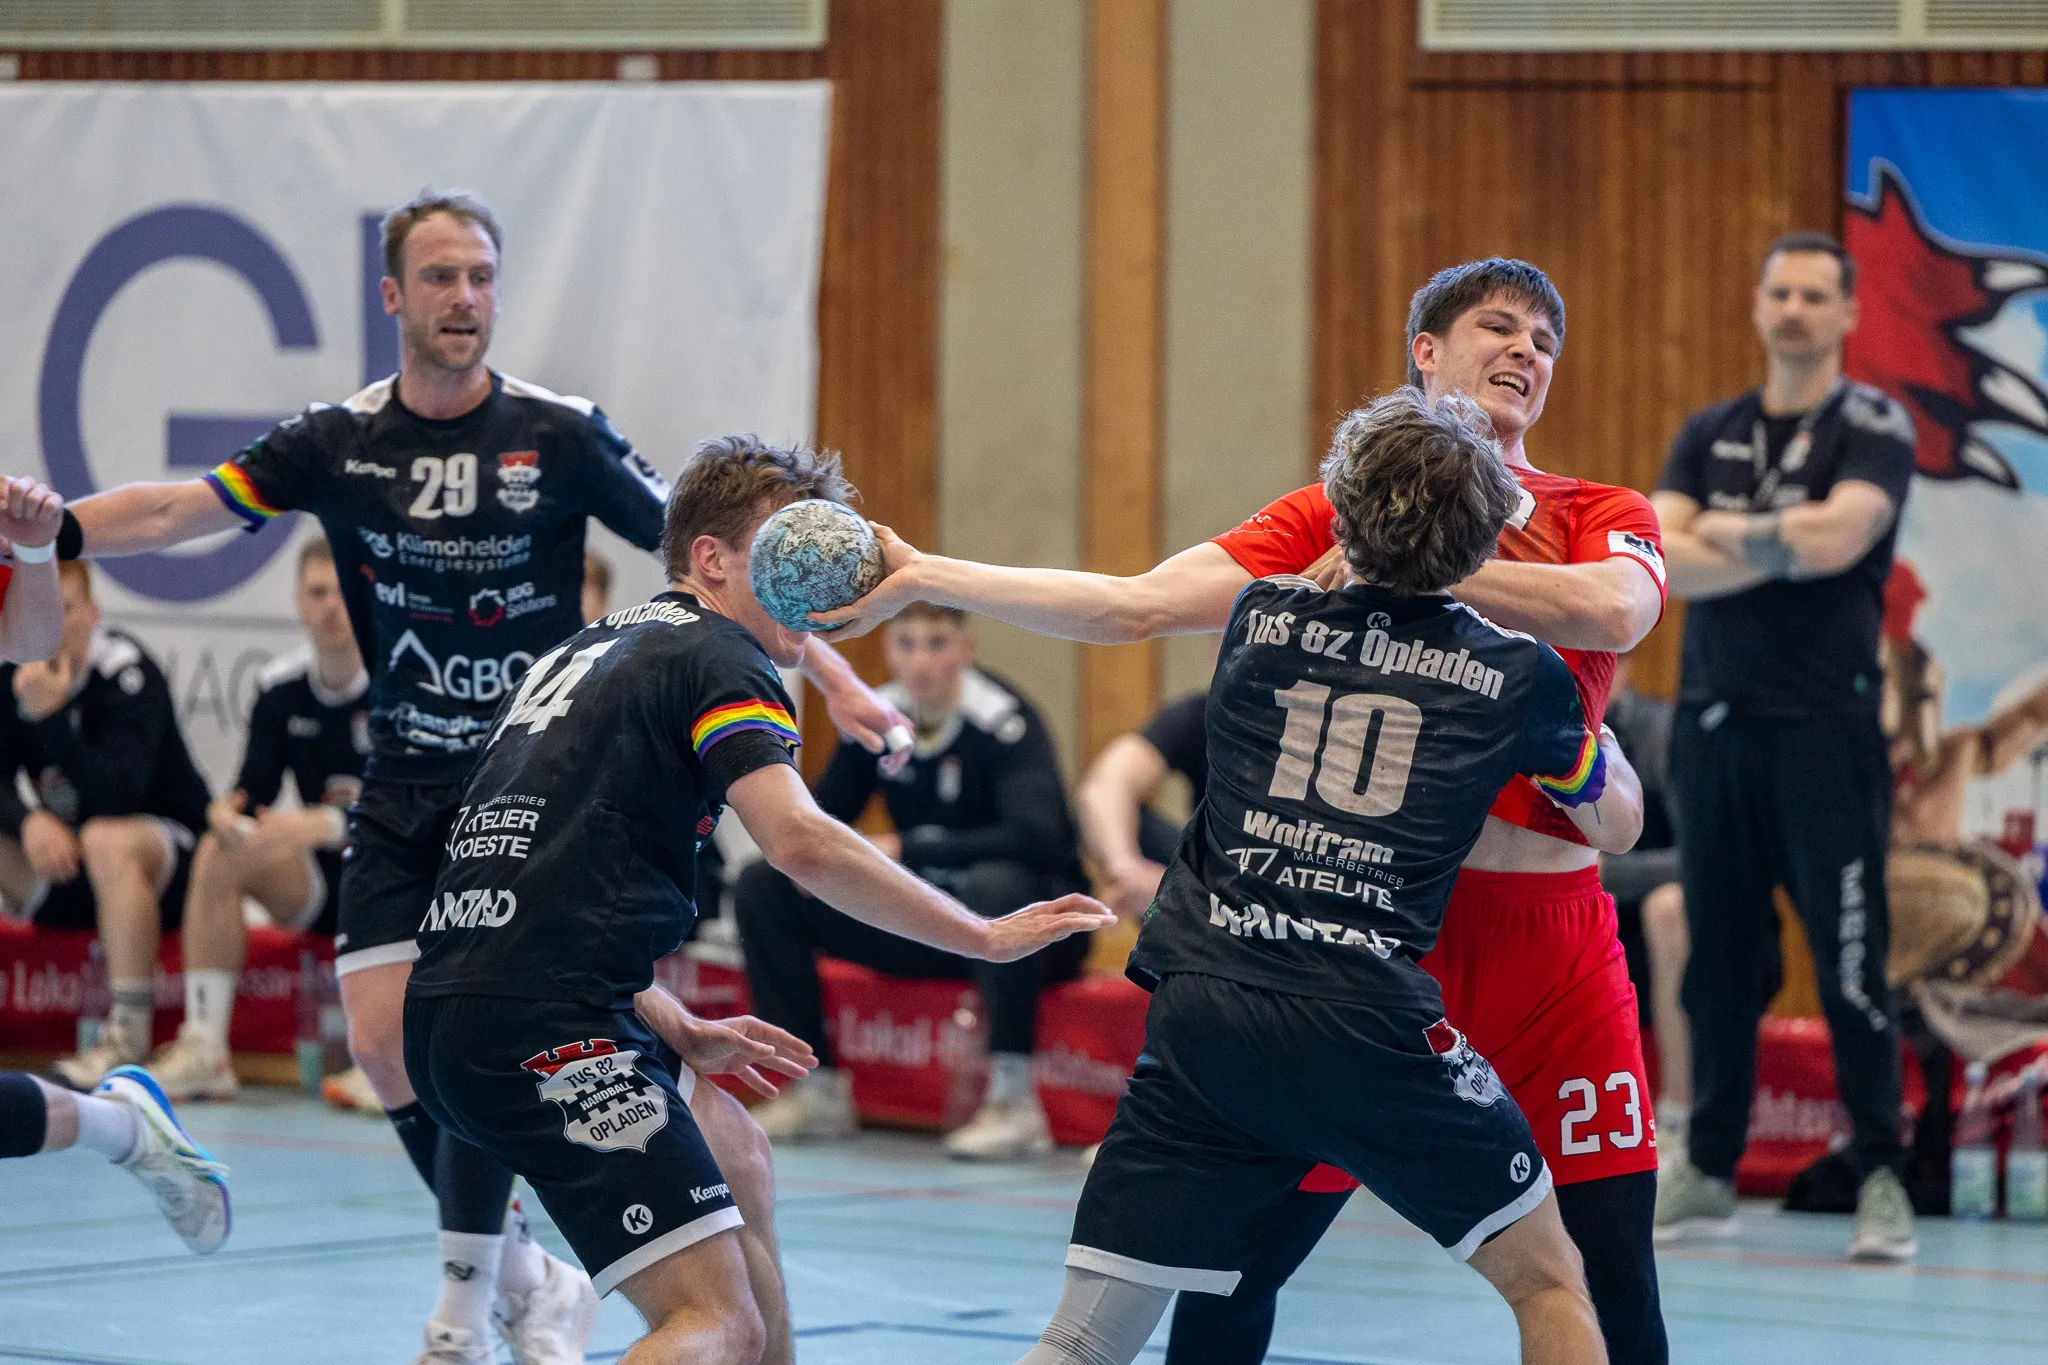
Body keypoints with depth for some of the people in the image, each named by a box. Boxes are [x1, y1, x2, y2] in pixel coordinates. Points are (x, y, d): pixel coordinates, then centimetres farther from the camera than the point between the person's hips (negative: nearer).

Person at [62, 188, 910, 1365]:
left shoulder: (560, 435, -8)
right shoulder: (339, 442, -1)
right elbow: (171, 513, -4)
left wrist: (832, 673, -12)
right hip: (406, 789, 4)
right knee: (383, 1036, -5)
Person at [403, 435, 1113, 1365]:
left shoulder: (584, 652, 26)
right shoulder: (718, 656, -2)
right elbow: (801, 842, -18)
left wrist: (678, 1033, 23)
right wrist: (986, 937, -10)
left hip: (448, 1014, 10)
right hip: (546, 1036, -10)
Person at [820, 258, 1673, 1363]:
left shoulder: (1604, 516, 9)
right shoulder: (1328, 524, 8)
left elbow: (1613, 610, -14)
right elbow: (1134, 607, 1)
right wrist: (923, 577, -6)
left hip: (1551, 928, 0)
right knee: (1236, 1268, -1)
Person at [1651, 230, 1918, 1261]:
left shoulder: (1873, 428, 0)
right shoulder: (1710, 434, 14)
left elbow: (1836, 537, -17)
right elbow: (1658, 560, 0)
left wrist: (1719, 532, -5)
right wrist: (1779, 548, -13)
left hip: (1824, 727, -5)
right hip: (1713, 721, 5)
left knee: (1850, 963, -9)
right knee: (1717, 960, 9)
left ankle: (1880, 1177, -4)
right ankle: (1709, 1169, 17)